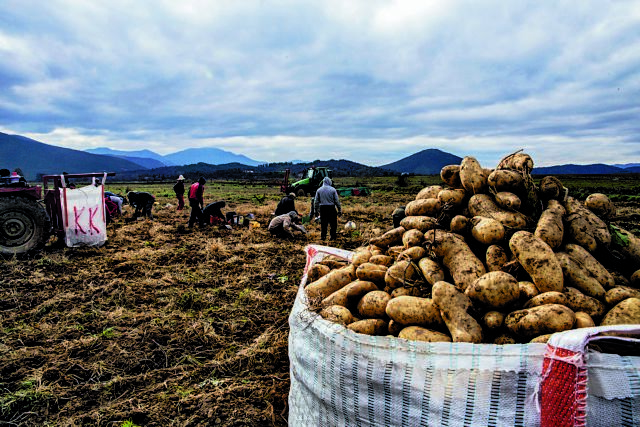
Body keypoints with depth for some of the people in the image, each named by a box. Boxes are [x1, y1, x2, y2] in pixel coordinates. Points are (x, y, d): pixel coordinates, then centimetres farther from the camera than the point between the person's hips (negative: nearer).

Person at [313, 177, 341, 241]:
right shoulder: (333, 190, -4)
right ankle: (333, 237, 6)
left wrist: (316, 210, 14)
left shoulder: (319, 190, 3)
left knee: (323, 223, 10)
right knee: (333, 223, 6)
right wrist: (340, 210, 3)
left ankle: (323, 236, 12)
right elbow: (337, 201, -3)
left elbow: (316, 201, 6)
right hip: (331, 208, -3)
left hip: (322, 208, 3)